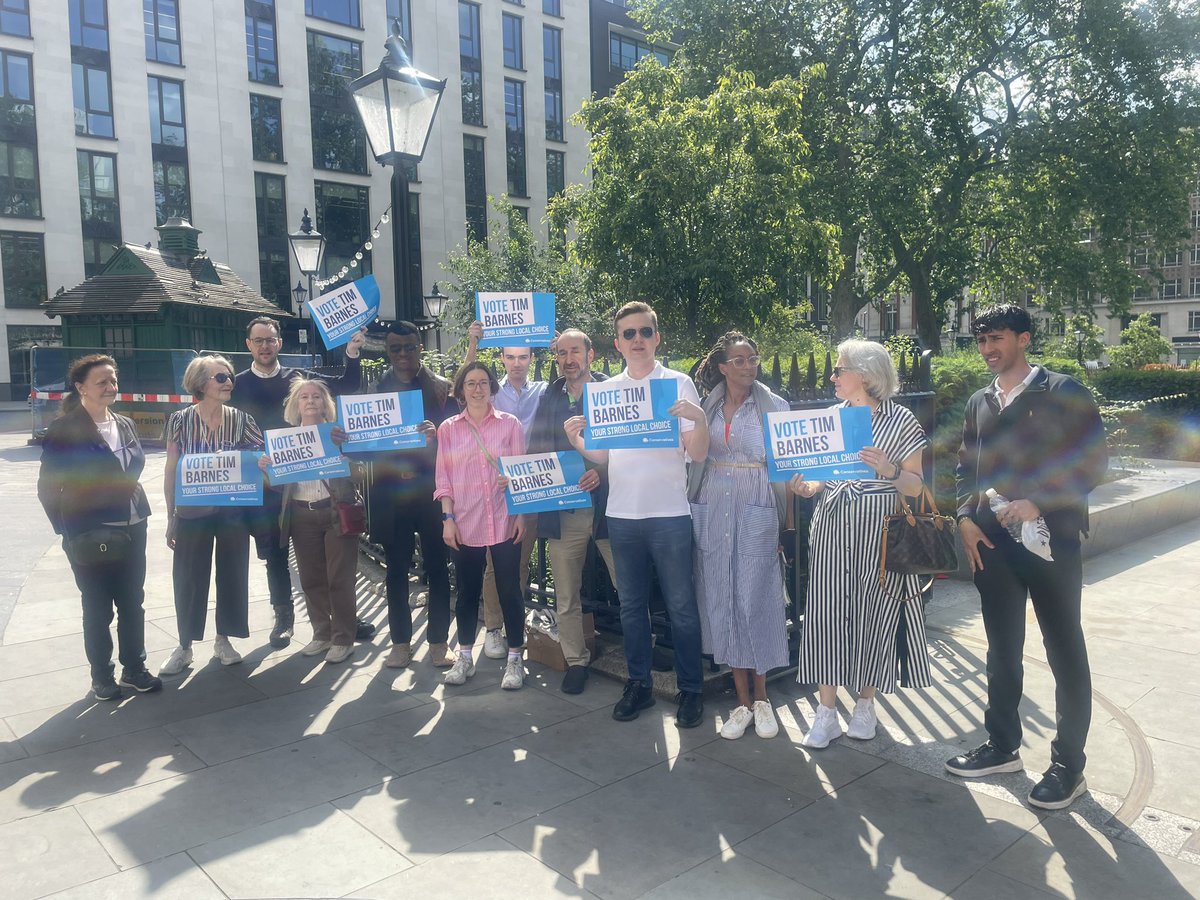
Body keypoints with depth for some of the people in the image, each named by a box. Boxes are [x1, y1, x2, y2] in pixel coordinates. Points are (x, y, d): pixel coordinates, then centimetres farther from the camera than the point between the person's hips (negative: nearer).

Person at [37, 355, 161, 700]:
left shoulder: (125, 425, 8)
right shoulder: (64, 429, -10)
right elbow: (48, 487, -8)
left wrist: (136, 510, 9)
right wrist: (69, 532, -10)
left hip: (131, 529, 5)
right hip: (91, 535, -5)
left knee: (132, 603, 12)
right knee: (98, 609, 7)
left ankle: (134, 669, 25)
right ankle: (102, 676, 21)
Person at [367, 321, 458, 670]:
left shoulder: (441, 388, 4)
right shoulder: (377, 389, 9)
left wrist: (436, 435, -23)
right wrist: (392, 466, -15)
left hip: (432, 491, -1)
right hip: (391, 494, 2)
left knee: (438, 568, 4)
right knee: (396, 571, 8)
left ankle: (439, 642, 14)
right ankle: (400, 642, 18)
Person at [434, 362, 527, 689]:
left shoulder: (509, 424, 2)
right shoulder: (448, 428, 5)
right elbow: (443, 477, 5)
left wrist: (522, 515, -4)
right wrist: (447, 518, -3)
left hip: (504, 521, -1)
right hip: (465, 523, 1)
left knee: (509, 589, 3)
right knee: (467, 590, 10)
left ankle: (514, 658, 15)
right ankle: (465, 656, 25)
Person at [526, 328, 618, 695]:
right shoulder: (548, 399, 12)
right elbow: (535, 451, 14)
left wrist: (602, 472, -18)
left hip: (607, 503, -3)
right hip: (561, 510, 4)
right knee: (565, 595, 11)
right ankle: (575, 660, 26)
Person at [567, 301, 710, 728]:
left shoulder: (679, 384, -1)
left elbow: (698, 454, -4)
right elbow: (602, 454, 12)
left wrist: (700, 419, -23)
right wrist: (575, 441, -6)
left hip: (669, 514, -3)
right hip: (622, 515, 4)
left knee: (681, 606, 3)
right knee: (631, 604, 13)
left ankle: (691, 689, 18)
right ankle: (638, 684, 27)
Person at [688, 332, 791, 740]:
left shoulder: (774, 406, 2)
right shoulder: (706, 407, 9)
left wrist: (788, 522, -3)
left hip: (757, 511, -3)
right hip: (713, 511, 3)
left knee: (756, 598, -3)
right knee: (722, 598, 4)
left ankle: (761, 697, 16)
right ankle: (742, 700, 15)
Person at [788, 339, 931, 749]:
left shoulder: (901, 421, -2)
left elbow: (917, 487, -2)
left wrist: (890, 471, -21)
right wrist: (807, 487, -5)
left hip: (880, 531, -3)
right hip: (832, 527, 3)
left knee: (874, 612, 5)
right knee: (827, 612, 1)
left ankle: (865, 704, 25)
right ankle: (826, 712, 11)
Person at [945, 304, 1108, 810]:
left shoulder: (1063, 392, -3)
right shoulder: (979, 403, 14)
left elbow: (1093, 460, -9)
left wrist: (1039, 503, -19)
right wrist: (966, 517, 2)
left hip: (1050, 539, -5)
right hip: (992, 542, 6)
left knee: (1065, 654, 4)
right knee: (1002, 650, 14)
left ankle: (1068, 765, 15)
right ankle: (1002, 746, 27)